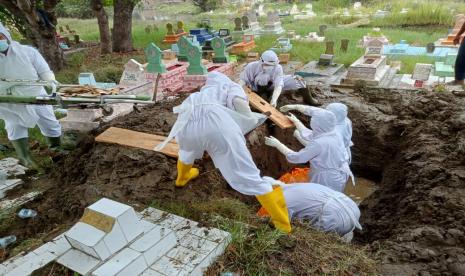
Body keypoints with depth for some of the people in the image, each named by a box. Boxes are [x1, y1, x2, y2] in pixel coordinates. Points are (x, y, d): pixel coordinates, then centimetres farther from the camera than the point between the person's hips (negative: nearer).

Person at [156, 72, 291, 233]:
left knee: (188, 148, 39)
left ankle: (182, 178, 65)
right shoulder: (233, 87, 28)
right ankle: (282, 225, 11)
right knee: (247, 175, 4)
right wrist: (251, 121, 22)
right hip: (215, 121, -4)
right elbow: (239, 102, 5)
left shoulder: (202, 92, 43)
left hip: (187, 122, 4)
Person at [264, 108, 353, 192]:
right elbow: (309, 135, 14)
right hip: (337, 178, 9)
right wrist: (296, 121, 25)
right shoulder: (333, 135, -3)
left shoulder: (319, 143, -30)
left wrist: (277, 144, -13)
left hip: (328, 182, -9)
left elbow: (296, 158, -21)